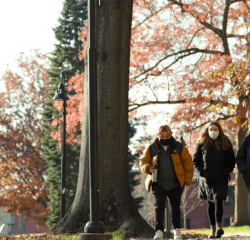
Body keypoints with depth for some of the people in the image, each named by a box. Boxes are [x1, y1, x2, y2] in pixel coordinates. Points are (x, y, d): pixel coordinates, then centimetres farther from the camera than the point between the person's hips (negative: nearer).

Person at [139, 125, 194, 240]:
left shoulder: (179, 147, 3)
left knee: (175, 206, 11)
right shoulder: (151, 149, 5)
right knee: (159, 205, -15)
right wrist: (149, 168, -13)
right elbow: (143, 161, 10)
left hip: (175, 184, 1)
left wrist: (187, 180, 2)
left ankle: (177, 229, 29)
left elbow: (187, 163, 7)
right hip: (158, 183, 0)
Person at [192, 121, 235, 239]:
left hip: (221, 179, -1)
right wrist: (201, 171, -4)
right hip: (207, 179, 2)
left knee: (218, 201, -15)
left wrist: (226, 172, -6)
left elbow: (232, 161, 8)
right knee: (210, 203, 5)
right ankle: (212, 228, 11)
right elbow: (195, 160, 9)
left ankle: (219, 226, -14)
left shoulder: (225, 144, 3)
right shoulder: (202, 144, 4)